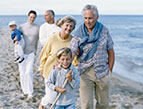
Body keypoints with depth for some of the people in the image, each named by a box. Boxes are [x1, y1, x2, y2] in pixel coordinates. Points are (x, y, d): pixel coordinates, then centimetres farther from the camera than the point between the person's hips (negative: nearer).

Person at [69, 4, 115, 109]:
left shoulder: (104, 30, 0)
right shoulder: (79, 33, -4)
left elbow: (110, 52, 5)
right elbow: (71, 53, -13)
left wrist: (109, 71, 3)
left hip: (102, 72, 2)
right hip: (85, 72, -1)